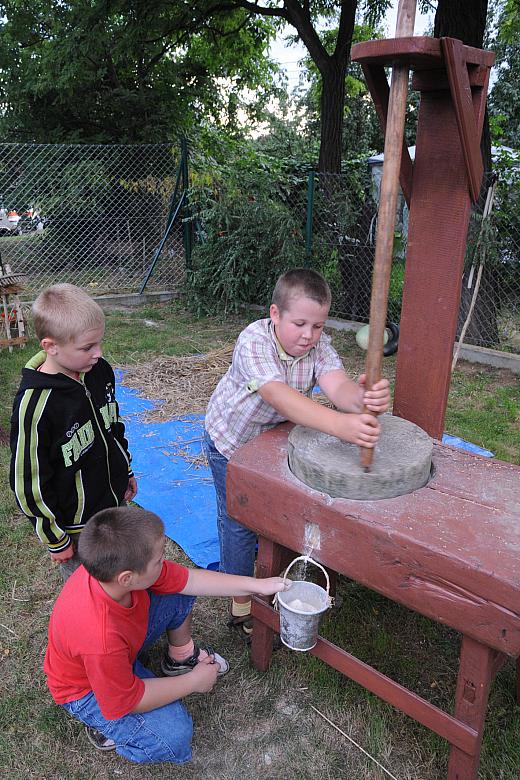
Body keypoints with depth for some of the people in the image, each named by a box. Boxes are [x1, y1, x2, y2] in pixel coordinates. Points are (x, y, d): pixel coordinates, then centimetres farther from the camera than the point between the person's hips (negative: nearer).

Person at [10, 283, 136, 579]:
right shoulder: (34, 404, -29)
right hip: (74, 524, -6)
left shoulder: (100, 370, -9)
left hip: (113, 500, 6)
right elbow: (29, 481, -19)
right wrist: (55, 539, -11)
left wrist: (126, 470, 18)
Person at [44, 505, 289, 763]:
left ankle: (181, 657, 21)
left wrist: (257, 585, -11)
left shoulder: (115, 568, -26)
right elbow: (125, 702, -27)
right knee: (173, 737, -23)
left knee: (179, 591, -4)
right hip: (87, 690, -6)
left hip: (122, 647, 7)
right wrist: (193, 682, -15)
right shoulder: (101, 640, -44)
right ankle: (104, 724, 4)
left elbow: (190, 579, -14)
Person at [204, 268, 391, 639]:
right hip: (232, 439, -4)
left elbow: (337, 386, -37)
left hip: (275, 437, 5)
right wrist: (338, 424, -66)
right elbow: (279, 396, -51)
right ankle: (241, 602, 22)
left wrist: (362, 398, -62)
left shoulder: (319, 345, -19)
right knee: (239, 521, 1)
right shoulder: (254, 340, -35)